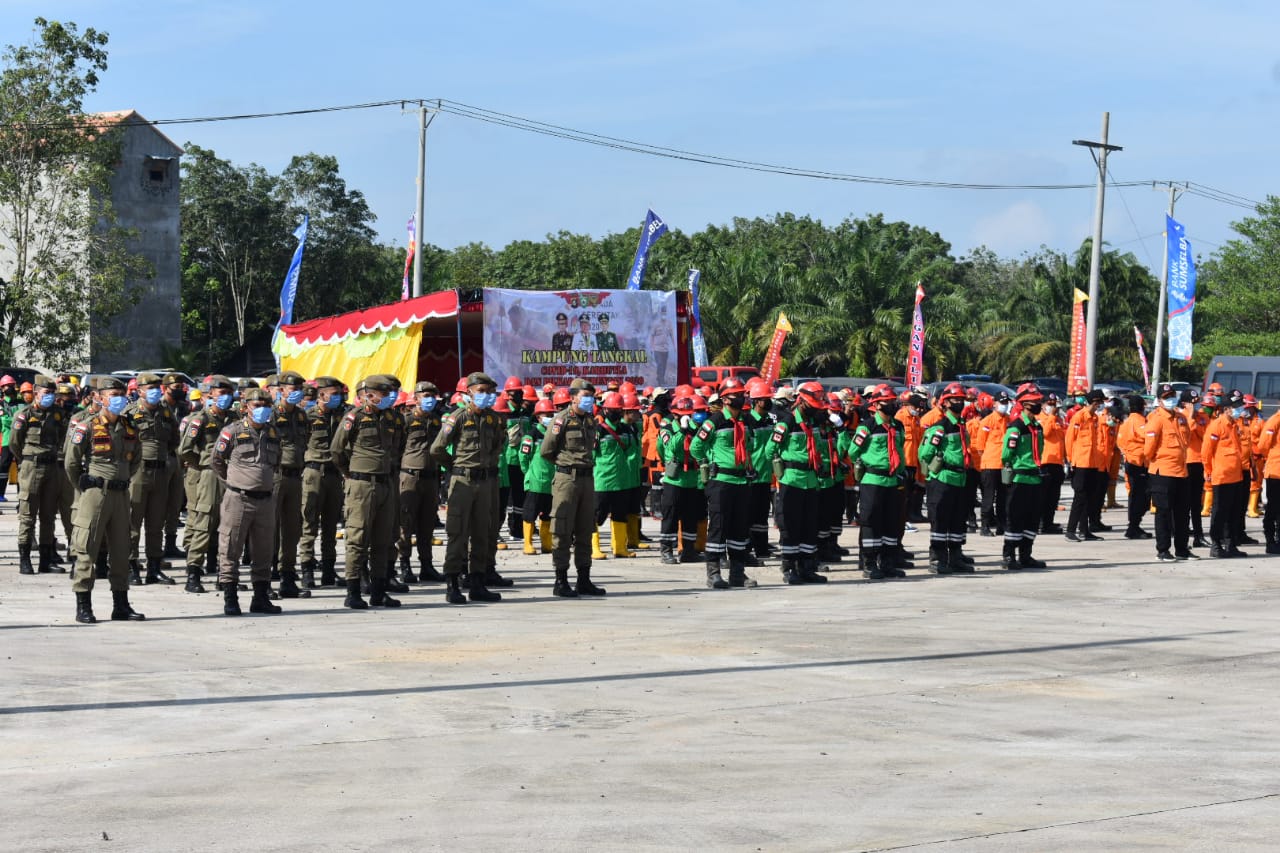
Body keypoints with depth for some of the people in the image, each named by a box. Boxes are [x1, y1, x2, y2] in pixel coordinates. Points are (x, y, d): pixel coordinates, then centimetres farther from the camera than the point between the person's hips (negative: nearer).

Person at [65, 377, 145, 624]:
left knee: (120, 551, 9)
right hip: (95, 494, -6)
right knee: (87, 550, -4)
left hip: (121, 494, 6)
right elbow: (72, 462, -4)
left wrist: (122, 481, 15)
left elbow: (136, 460, 23)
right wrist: (84, 488, 3)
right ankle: (83, 607, 0)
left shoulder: (129, 429, 10)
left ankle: (121, 605, 15)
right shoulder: (87, 427, -7)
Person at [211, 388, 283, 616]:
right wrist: (232, 482, 5)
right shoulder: (233, 431, -5)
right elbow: (215, 461, 2)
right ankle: (230, 600, 3)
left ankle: (261, 598, 18)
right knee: (231, 550, -2)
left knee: (263, 551, 10)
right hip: (238, 499, -5)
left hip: (266, 500, 5)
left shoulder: (274, 433, 10)